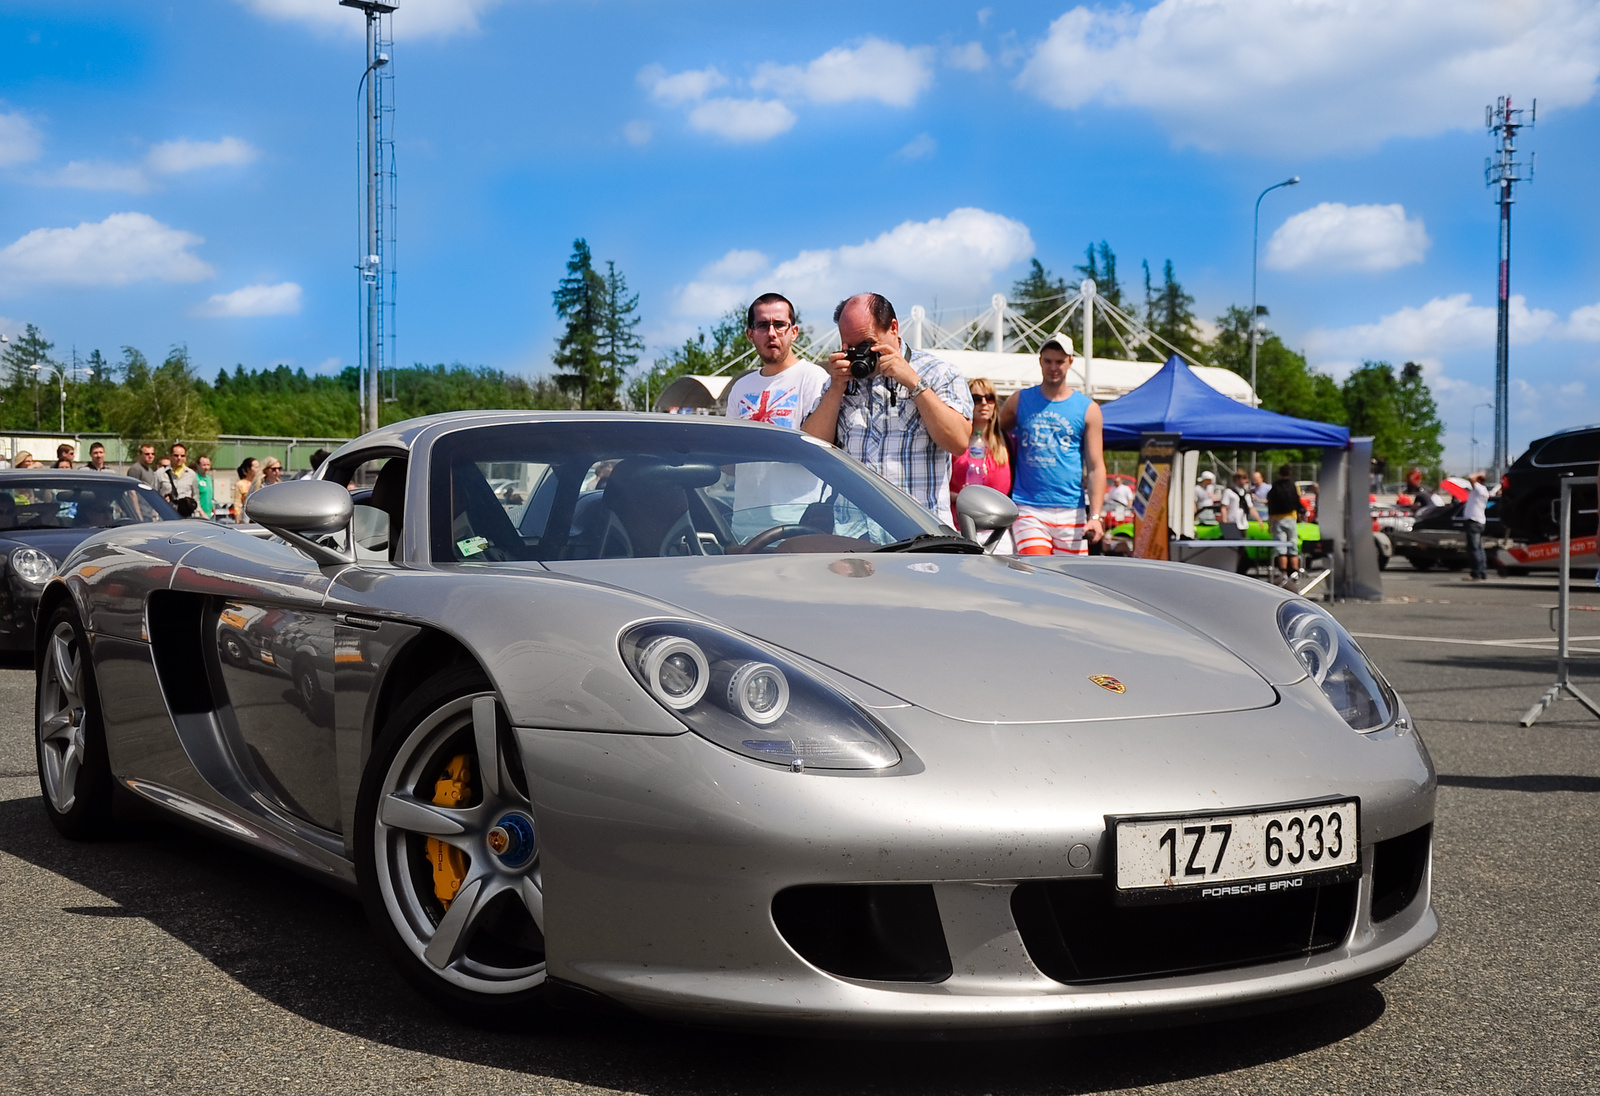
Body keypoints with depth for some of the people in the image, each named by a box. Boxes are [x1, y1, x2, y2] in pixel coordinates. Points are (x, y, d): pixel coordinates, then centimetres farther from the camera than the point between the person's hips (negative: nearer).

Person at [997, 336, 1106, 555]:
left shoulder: (1088, 409, 8)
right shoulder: (1020, 401, 10)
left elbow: (1096, 467, 4)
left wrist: (1095, 515, -7)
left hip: (1071, 512, 1)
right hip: (1028, 510, -1)